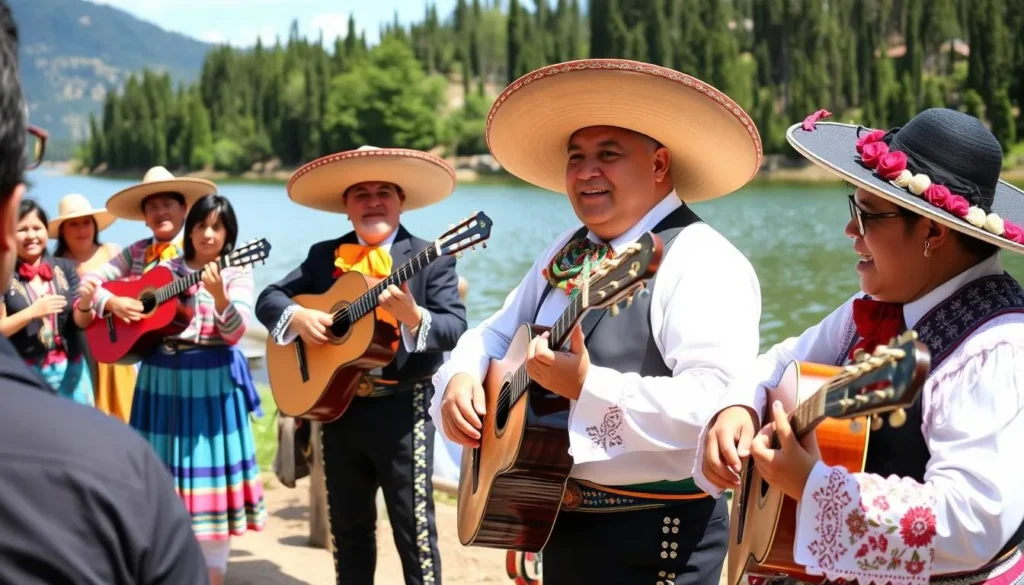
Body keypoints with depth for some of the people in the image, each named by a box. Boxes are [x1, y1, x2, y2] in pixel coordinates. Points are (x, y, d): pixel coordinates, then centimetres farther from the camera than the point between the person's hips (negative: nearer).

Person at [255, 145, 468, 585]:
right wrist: (297, 316, -13)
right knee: (348, 527, 15)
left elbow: (456, 327, -14)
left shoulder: (431, 258, -4)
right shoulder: (324, 256, 8)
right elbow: (268, 298, 8)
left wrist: (414, 317, -33)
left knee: (413, 527, -1)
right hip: (336, 406, 4)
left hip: (401, 409, -4)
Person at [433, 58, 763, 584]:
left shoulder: (702, 262, -16)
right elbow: (494, 334, 17)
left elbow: (717, 405, -28)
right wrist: (461, 378, -4)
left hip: (651, 537, -7)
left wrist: (587, 386, -32)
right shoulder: (565, 254, 9)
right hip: (561, 521, 8)